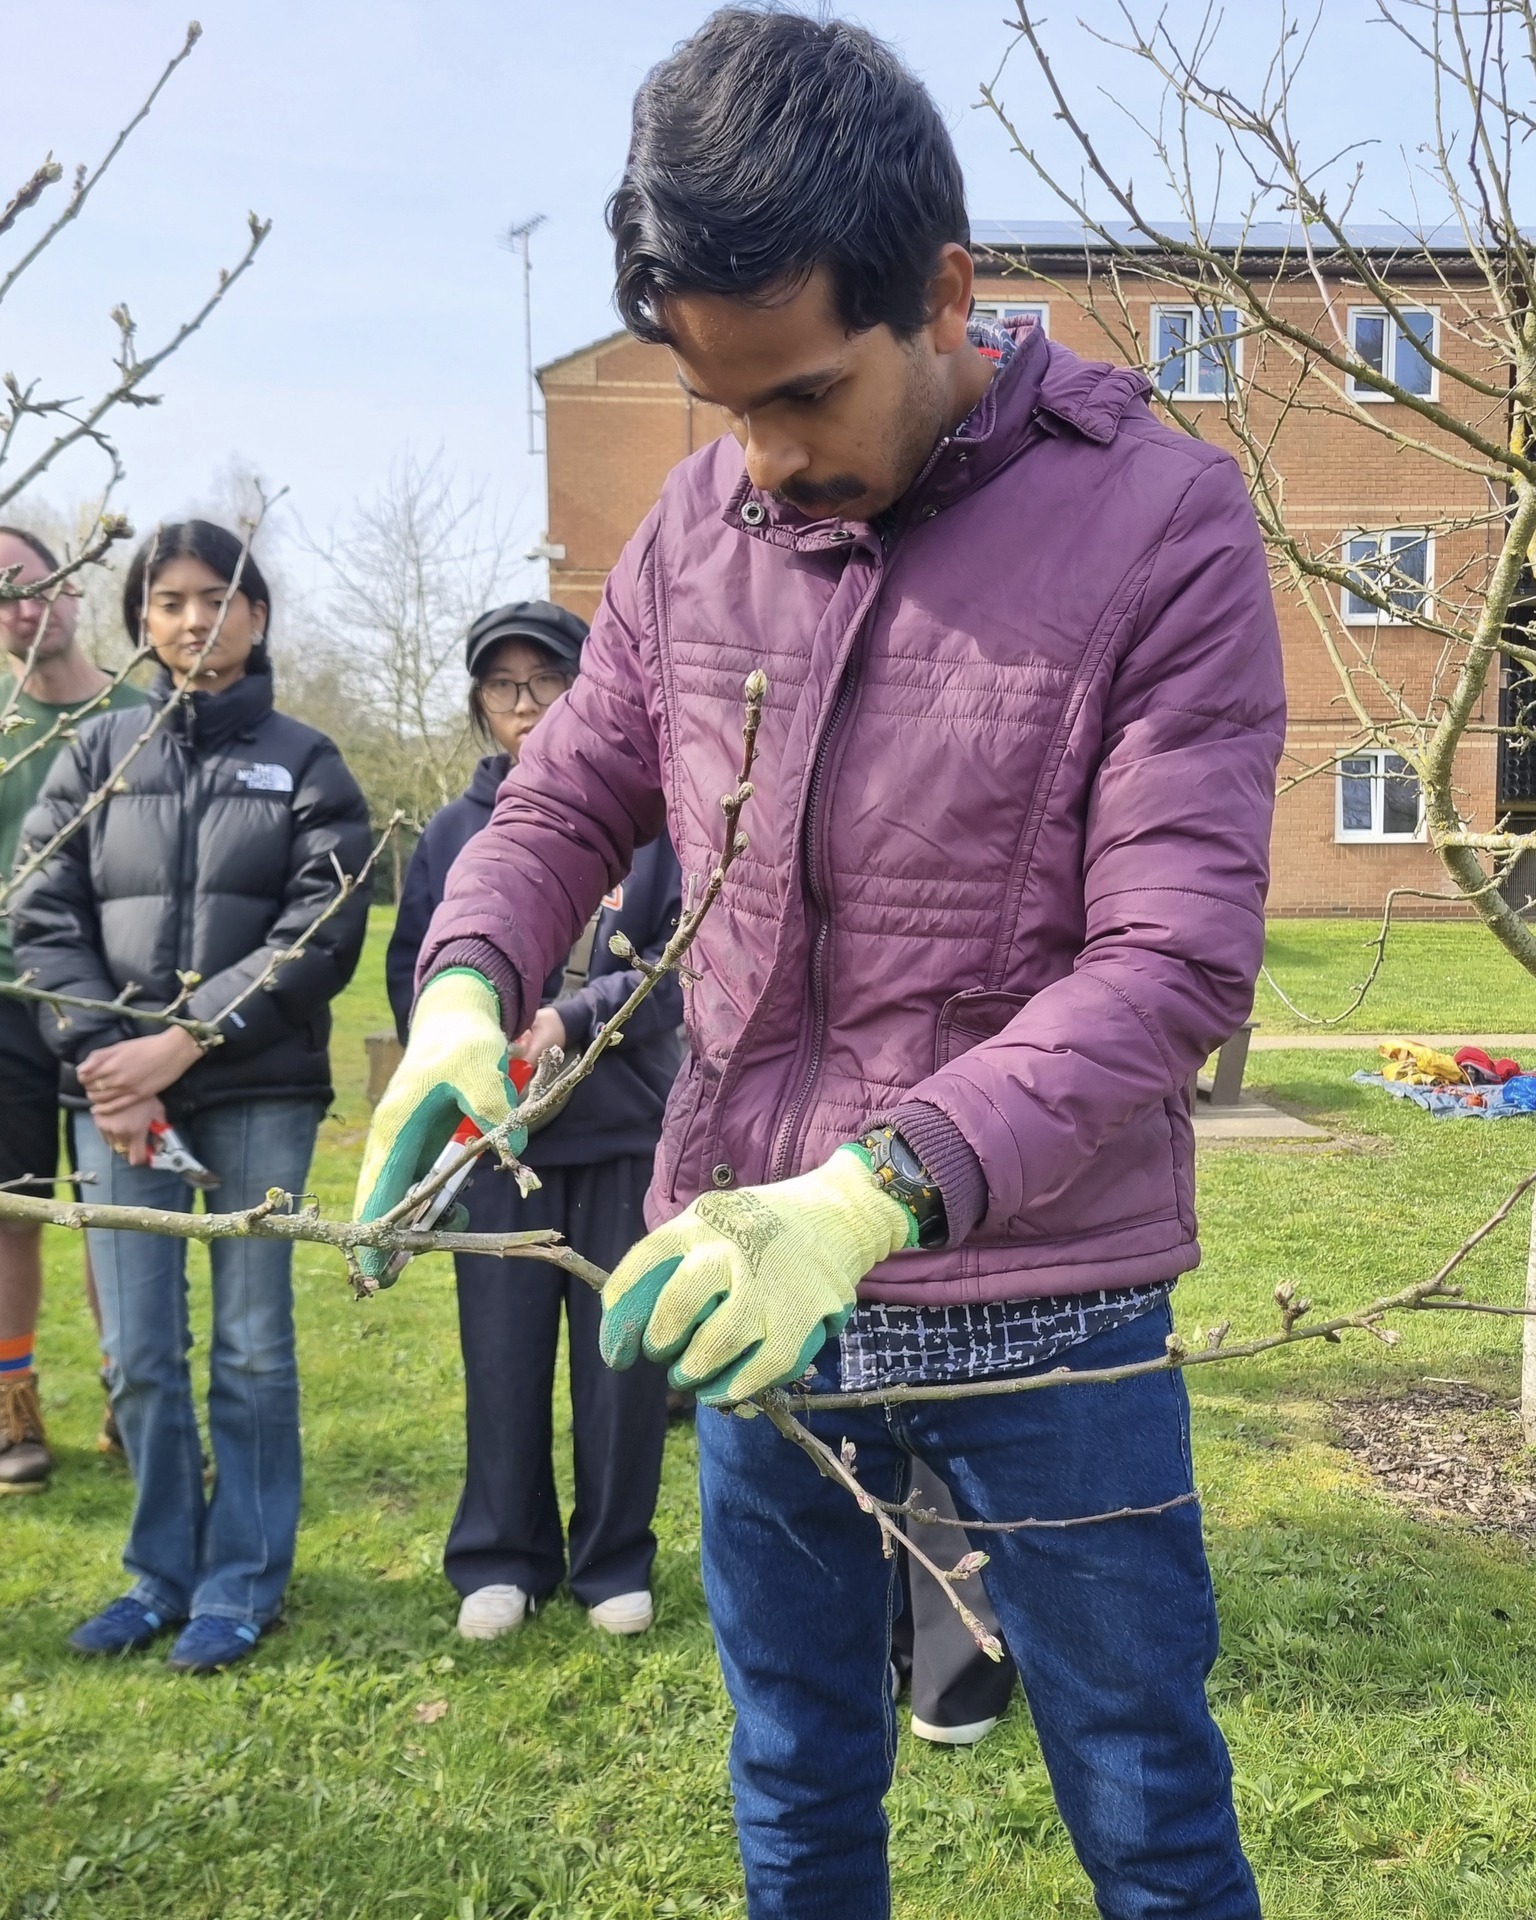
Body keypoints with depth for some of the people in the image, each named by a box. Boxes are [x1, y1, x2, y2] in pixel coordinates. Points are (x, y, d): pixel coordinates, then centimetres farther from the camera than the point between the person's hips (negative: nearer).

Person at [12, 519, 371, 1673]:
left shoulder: (305, 763, 4)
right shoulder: (97, 754, 10)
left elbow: (322, 936, -6)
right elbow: (44, 917, 4)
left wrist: (180, 1045, -12)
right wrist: (106, 1062, -9)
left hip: (259, 1091, -2)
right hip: (117, 1090, 2)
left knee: (251, 1346, 5)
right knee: (139, 1355, 6)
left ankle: (241, 1581, 19)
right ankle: (161, 1574, 24)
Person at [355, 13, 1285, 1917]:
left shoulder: (1162, 521, -13)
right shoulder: (701, 520, 1)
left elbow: (1173, 957, -19)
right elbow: (562, 805, 9)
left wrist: (875, 1193, -31)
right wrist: (466, 991, -13)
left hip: (1041, 1311, -3)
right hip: (745, 1286, 4)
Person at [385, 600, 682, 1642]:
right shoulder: (453, 833, 7)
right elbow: (412, 969, 6)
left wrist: (575, 1020, -20)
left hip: (625, 1131, -2)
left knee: (625, 1352, 7)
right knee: (502, 1352, 9)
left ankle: (615, 1559, 25)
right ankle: (501, 1558, 26)